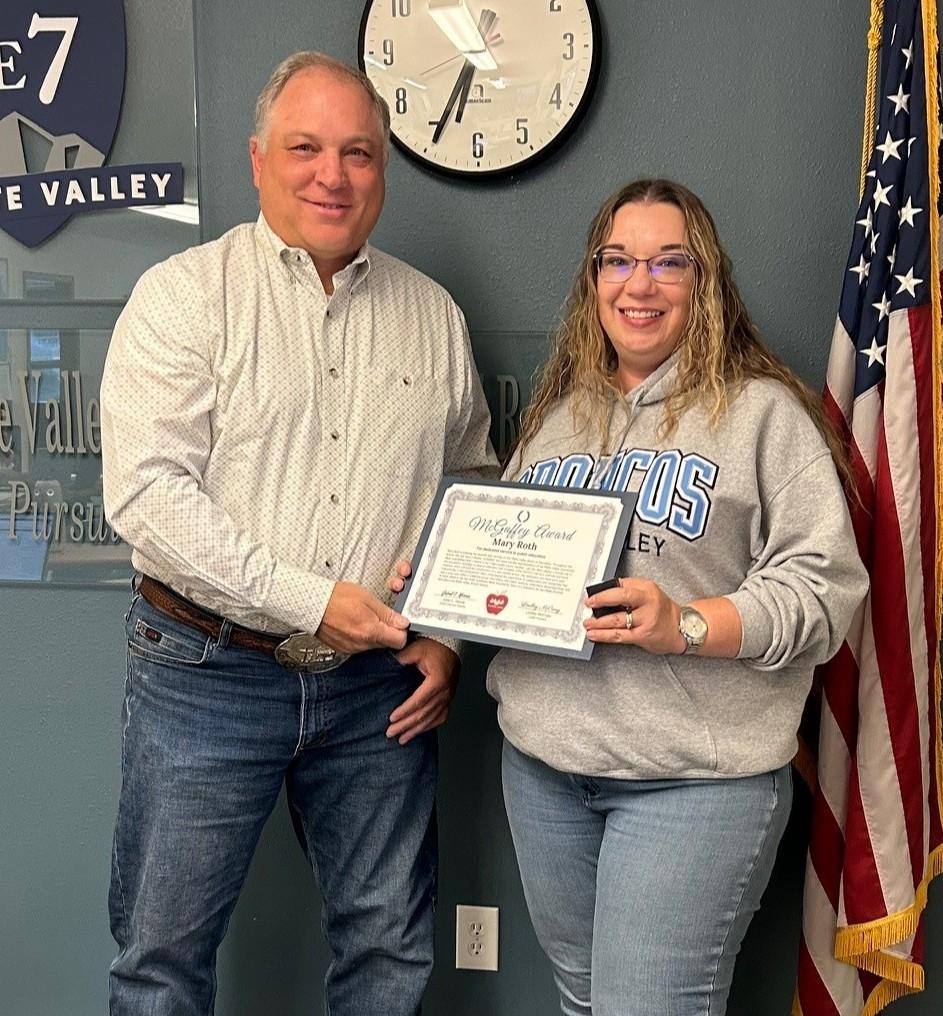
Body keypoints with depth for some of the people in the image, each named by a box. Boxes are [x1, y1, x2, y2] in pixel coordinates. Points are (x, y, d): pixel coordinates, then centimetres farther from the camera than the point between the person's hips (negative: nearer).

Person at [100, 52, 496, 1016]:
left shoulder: (432, 313, 8)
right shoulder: (184, 294, -5)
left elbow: (473, 489, 14)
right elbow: (145, 489, -15)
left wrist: (448, 632, 2)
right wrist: (310, 601, -18)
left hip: (381, 683, 3)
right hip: (209, 673, -3)